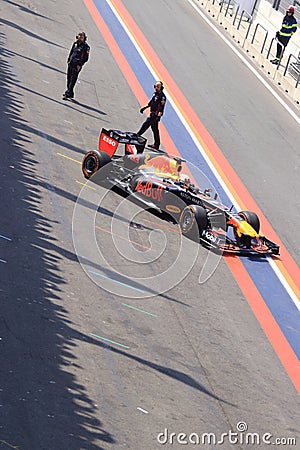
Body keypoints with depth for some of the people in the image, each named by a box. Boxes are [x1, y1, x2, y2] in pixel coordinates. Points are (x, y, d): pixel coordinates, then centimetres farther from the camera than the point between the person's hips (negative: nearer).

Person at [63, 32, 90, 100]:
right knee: (68, 78, 9)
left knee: (73, 79, -9)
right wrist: (68, 60, 11)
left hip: (77, 65, -6)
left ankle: (68, 94, -11)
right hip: (71, 63, 6)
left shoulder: (86, 47, -7)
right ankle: (70, 93, 20)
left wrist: (80, 65, -14)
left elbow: (86, 58, -7)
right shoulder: (75, 43, 9)